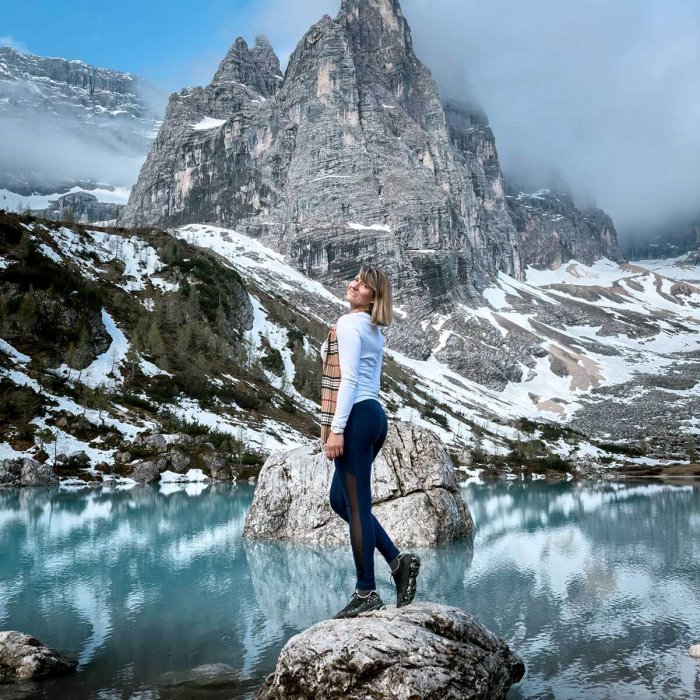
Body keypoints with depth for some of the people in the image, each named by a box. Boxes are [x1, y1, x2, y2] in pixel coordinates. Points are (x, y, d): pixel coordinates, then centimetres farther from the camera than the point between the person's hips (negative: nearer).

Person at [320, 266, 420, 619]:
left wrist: (336, 428, -18)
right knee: (340, 498, 17)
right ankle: (397, 560, 12)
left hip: (356, 417, -9)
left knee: (356, 504, -4)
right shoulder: (374, 330, 20)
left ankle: (366, 593, 2)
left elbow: (348, 379, -15)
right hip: (374, 414, 9)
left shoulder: (348, 324, -7)